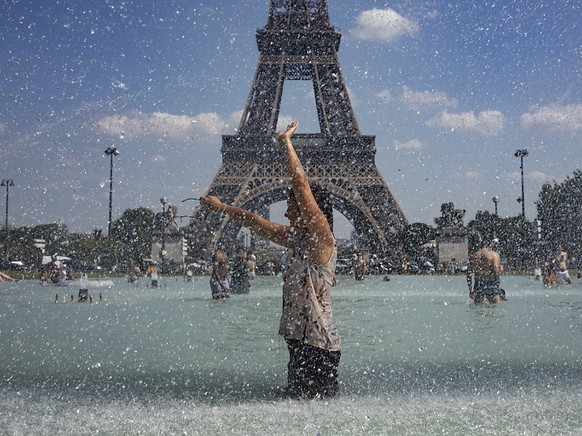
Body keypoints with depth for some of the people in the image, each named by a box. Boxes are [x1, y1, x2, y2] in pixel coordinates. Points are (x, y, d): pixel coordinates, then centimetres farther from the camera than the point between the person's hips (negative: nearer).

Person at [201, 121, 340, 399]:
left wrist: (286, 144, -16)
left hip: (317, 346, -9)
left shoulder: (322, 239, -11)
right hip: (300, 343, 9)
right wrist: (222, 207, 32)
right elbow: (256, 223, 24)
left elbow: (302, 186, -20)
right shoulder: (298, 240, 13)